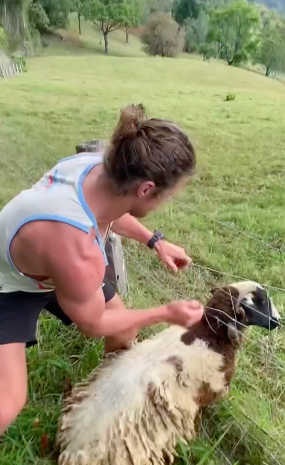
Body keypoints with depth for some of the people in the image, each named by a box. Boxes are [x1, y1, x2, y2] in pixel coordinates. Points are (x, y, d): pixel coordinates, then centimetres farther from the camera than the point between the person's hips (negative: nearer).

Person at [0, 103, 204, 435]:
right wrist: (166, 314, -14)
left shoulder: (99, 167, -25)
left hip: (52, 265, 7)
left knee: (126, 331, 13)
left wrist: (154, 241, -3)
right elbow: (92, 324, -22)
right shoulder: (79, 254, -46)